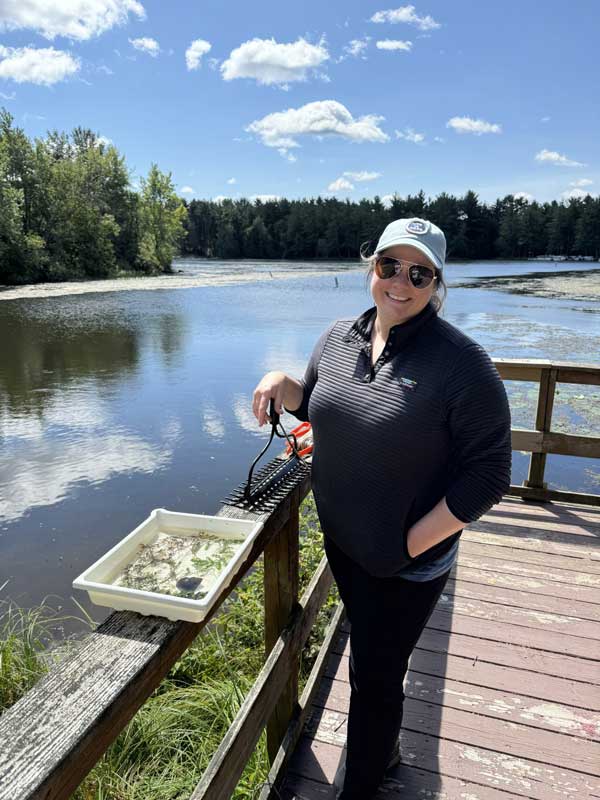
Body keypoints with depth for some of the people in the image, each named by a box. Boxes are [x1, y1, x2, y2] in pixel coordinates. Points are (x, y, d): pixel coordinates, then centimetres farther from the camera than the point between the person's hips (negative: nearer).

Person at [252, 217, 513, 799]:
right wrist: (283, 384, -8)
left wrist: (411, 544, -19)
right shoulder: (339, 338, -2)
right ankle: (384, 749, 57)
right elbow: (316, 404, 14)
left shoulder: (461, 362, -21)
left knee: (373, 678, 12)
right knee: (372, 658, 28)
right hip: (341, 540, 6)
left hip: (407, 563, -6)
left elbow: (487, 473, -19)